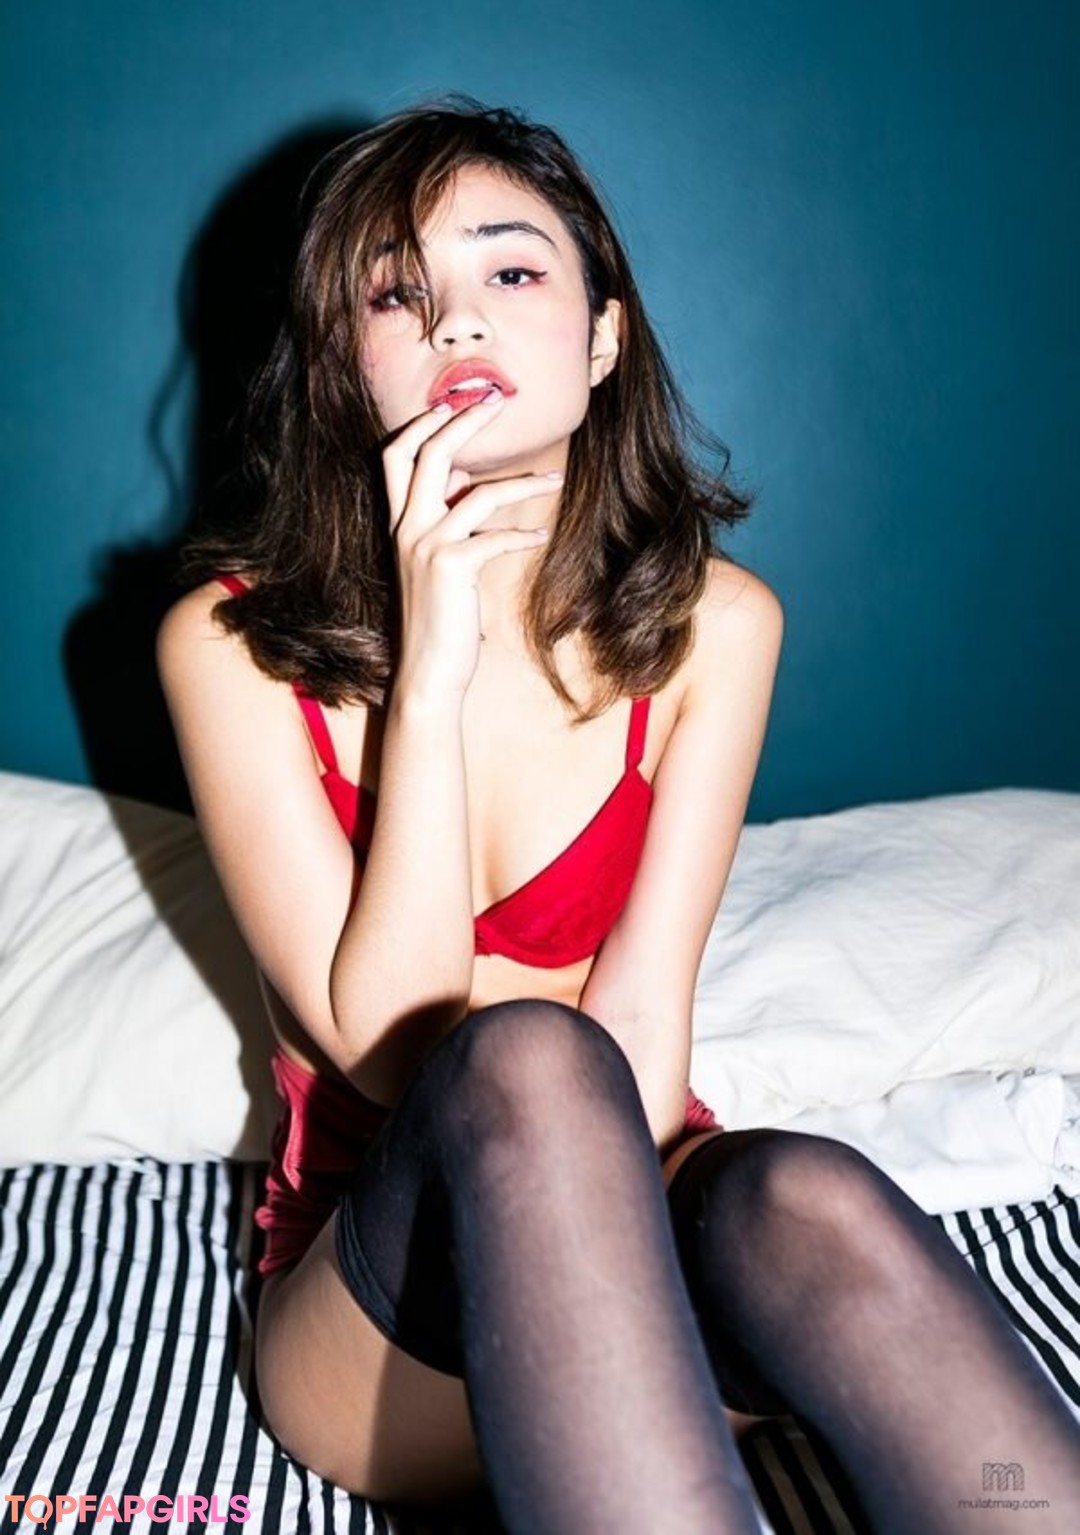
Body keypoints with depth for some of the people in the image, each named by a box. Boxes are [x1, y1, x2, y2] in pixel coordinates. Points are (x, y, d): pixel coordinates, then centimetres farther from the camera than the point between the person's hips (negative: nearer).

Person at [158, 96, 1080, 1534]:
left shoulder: (712, 621, -1)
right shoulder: (233, 644, -7)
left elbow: (643, 1019, -7)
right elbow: (384, 1041, -13)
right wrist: (430, 672, -20)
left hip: (628, 1197, 2)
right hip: (374, 1301, -1)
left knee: (810, 1207, -34)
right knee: (526, 1063, -35)